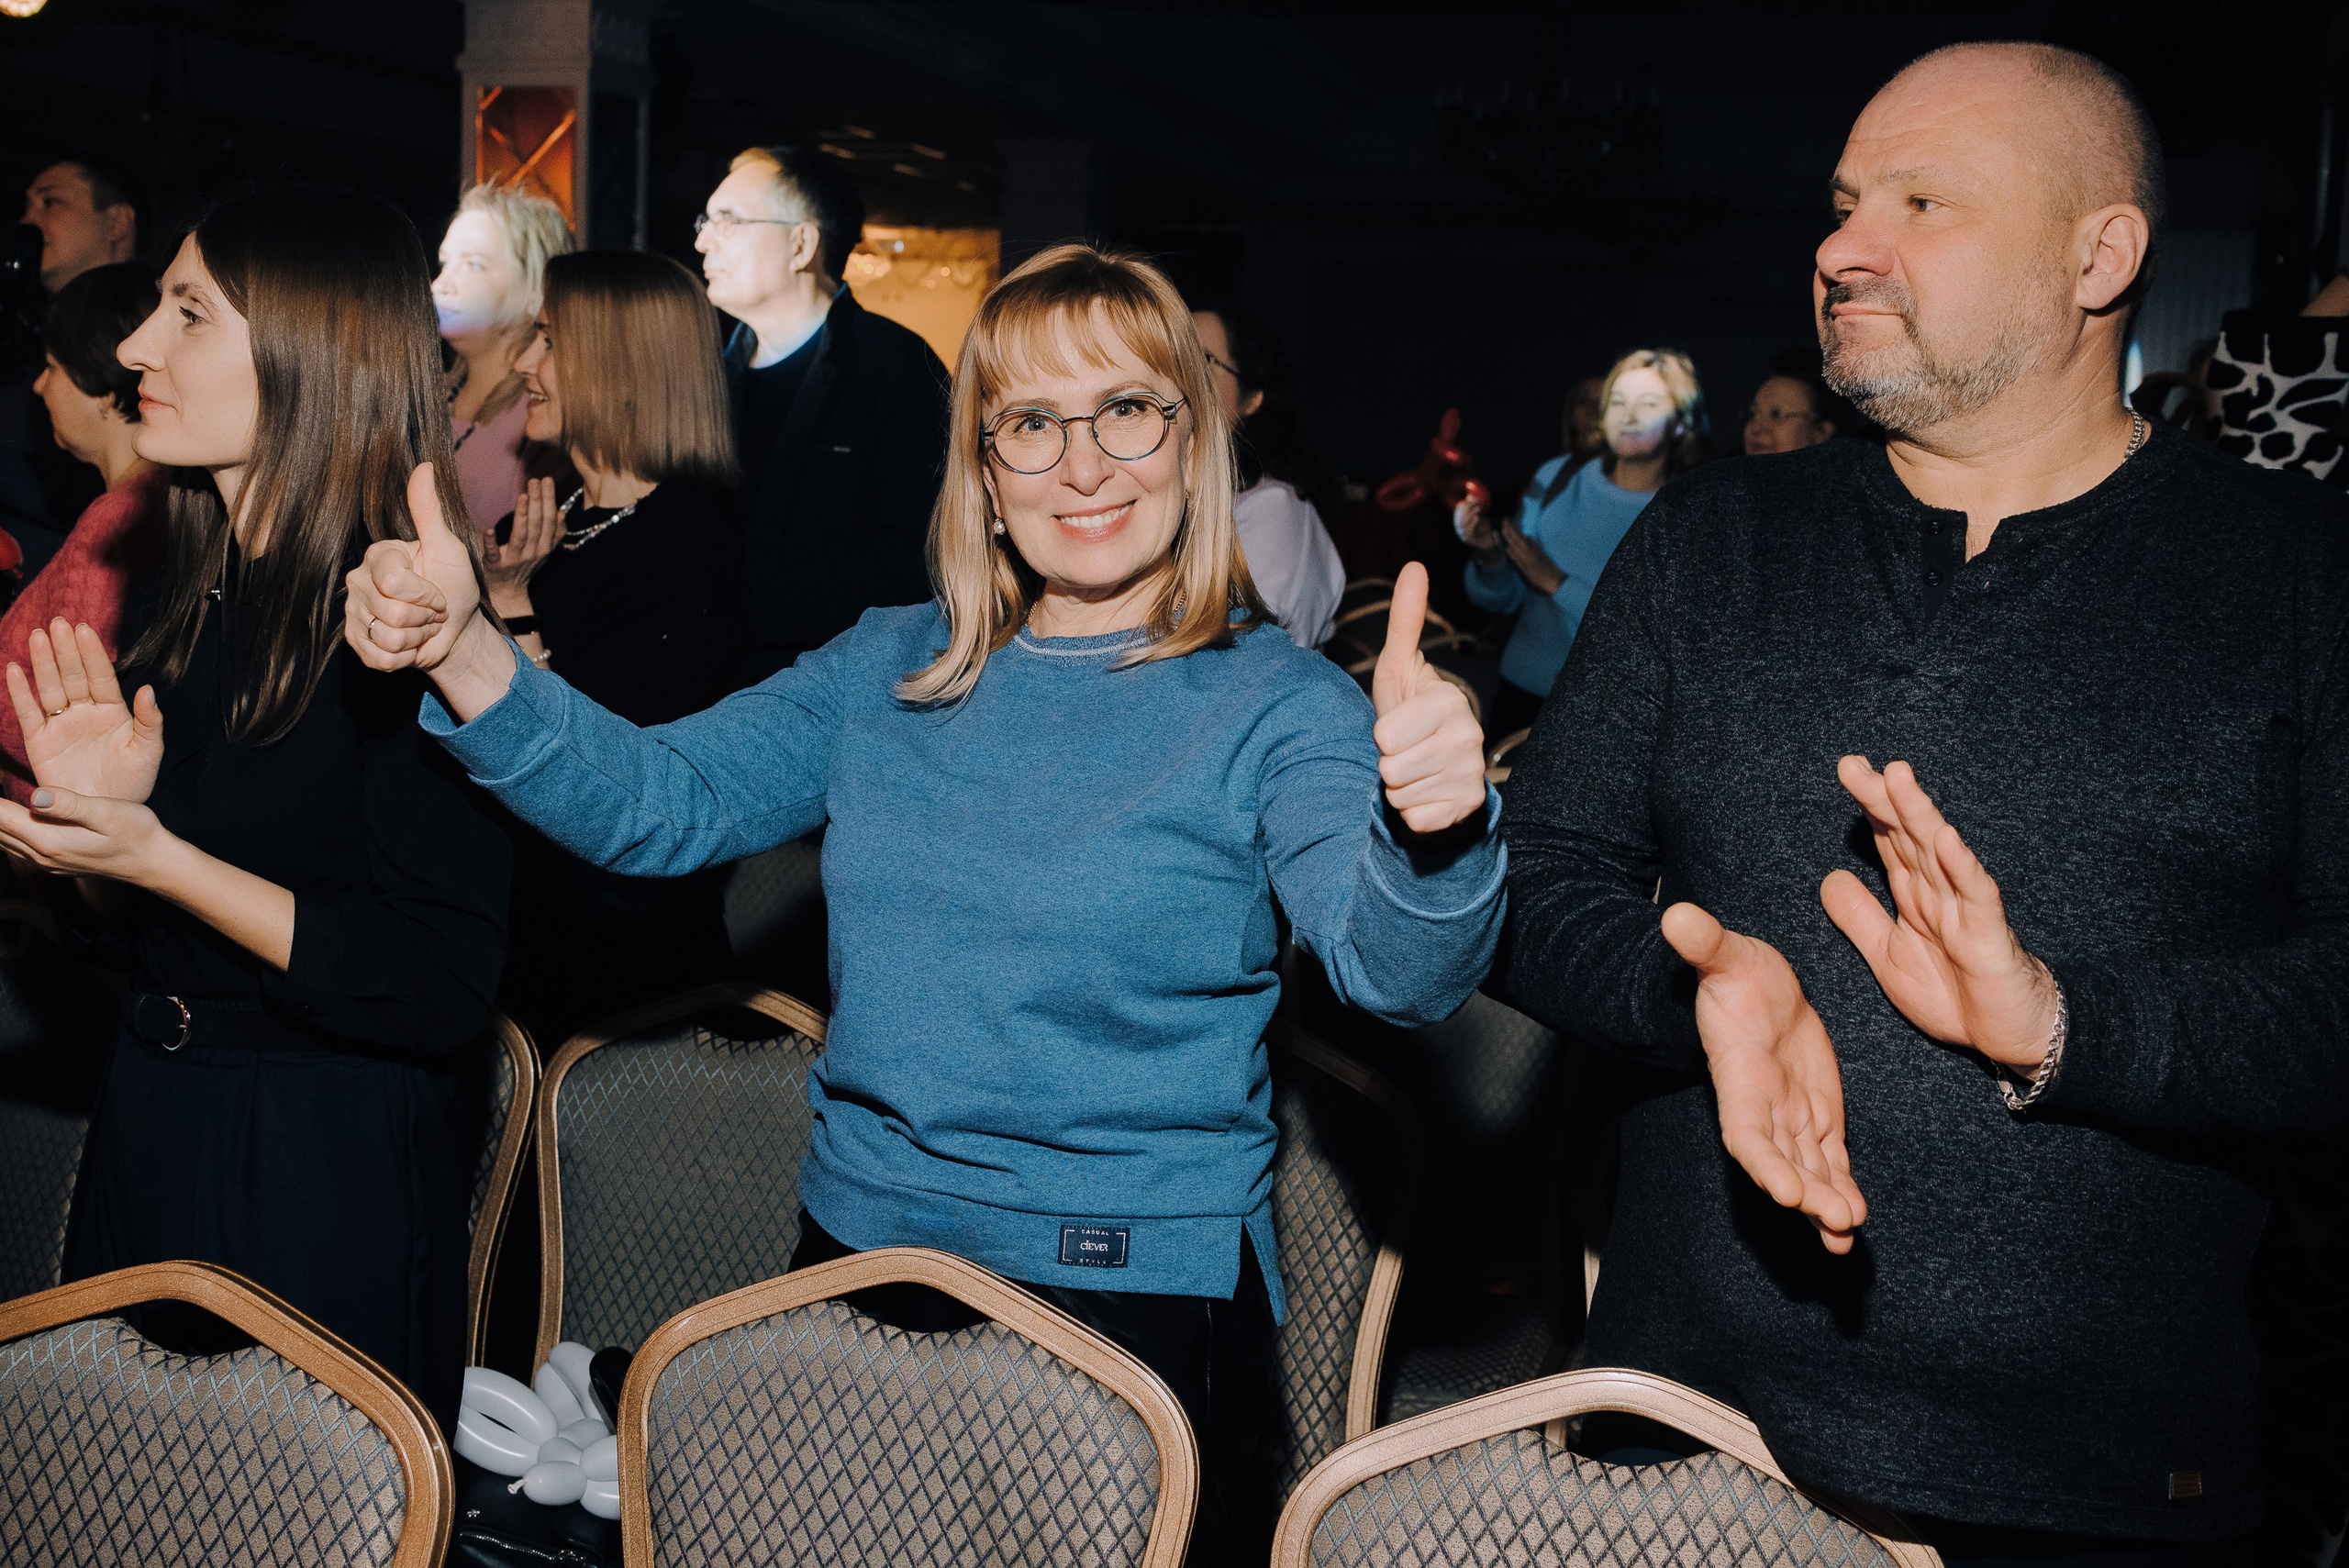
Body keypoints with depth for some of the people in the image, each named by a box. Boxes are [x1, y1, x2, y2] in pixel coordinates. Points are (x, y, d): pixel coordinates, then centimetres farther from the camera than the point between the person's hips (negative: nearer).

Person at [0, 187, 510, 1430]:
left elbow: (443, 989, -24)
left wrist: (157, 856, -23)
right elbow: (122, 925, 14)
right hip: (147, 1132, 8)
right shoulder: (179, 596, 4)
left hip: (329, 1173, -8)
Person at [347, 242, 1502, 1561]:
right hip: (859, 1257, 4)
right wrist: (462, 651, -17)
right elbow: (660, 801, -1)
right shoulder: (890, 673, 5)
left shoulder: (1277, 707, -9)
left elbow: (1396, 971, -24)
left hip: (1141, 1306, -4)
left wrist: (1432, 830, -47)